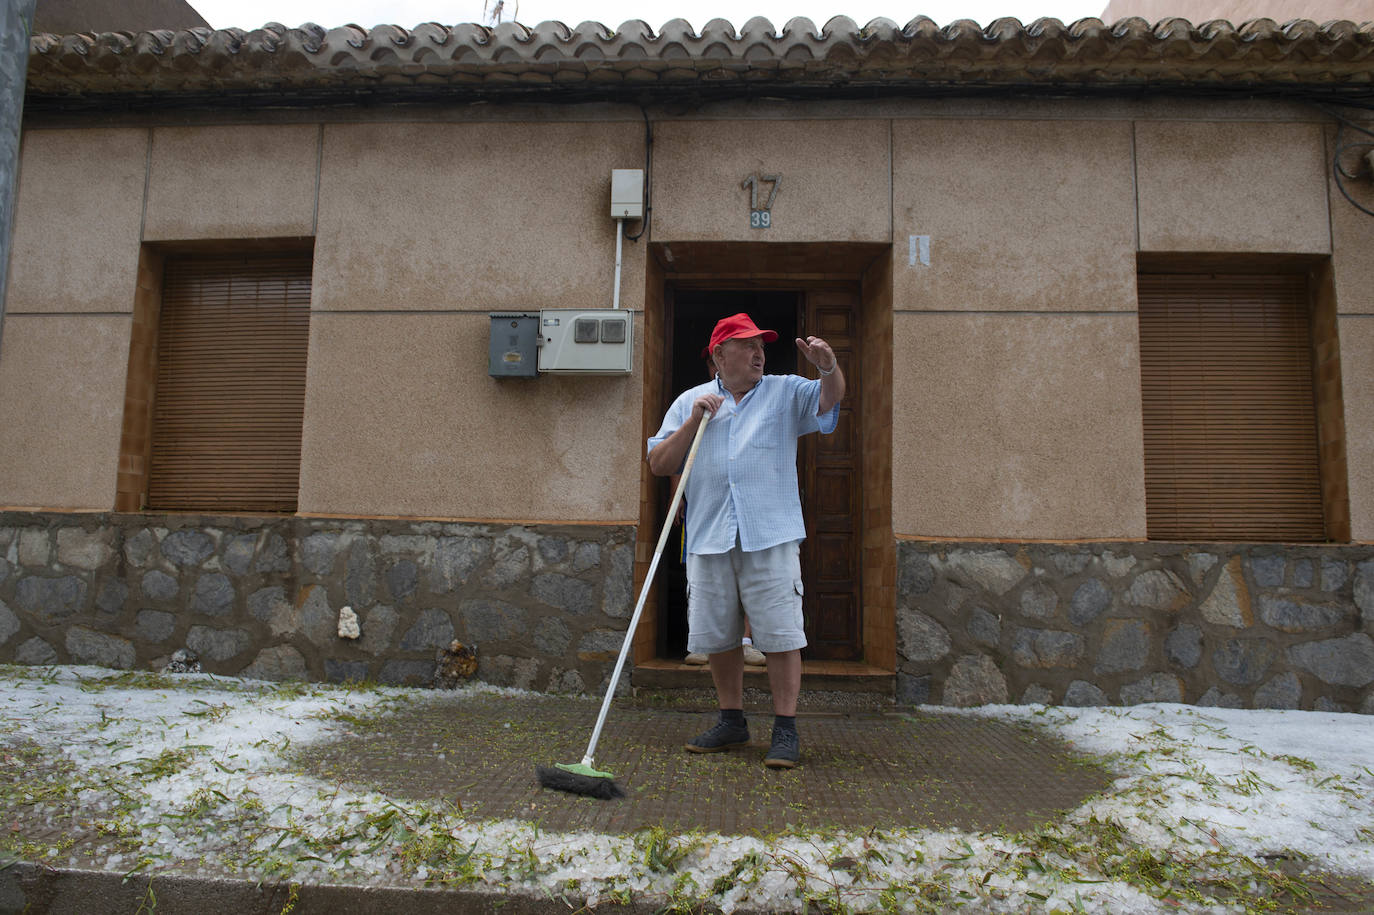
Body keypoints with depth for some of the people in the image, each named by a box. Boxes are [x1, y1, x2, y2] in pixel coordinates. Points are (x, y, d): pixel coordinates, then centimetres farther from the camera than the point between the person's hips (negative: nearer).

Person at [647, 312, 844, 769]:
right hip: (709, 538, 2)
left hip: (772, 535, -2)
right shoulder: (689, 401, 13)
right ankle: (732, 721, 25)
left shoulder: (786, 392, 11)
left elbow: (830, 398, -5)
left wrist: (829, 366, -25)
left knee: (781, 635, -3)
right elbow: (659, 464, 8)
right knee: (718, 636, 9)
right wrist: (693, 422, -4)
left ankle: (786, 729, 8)